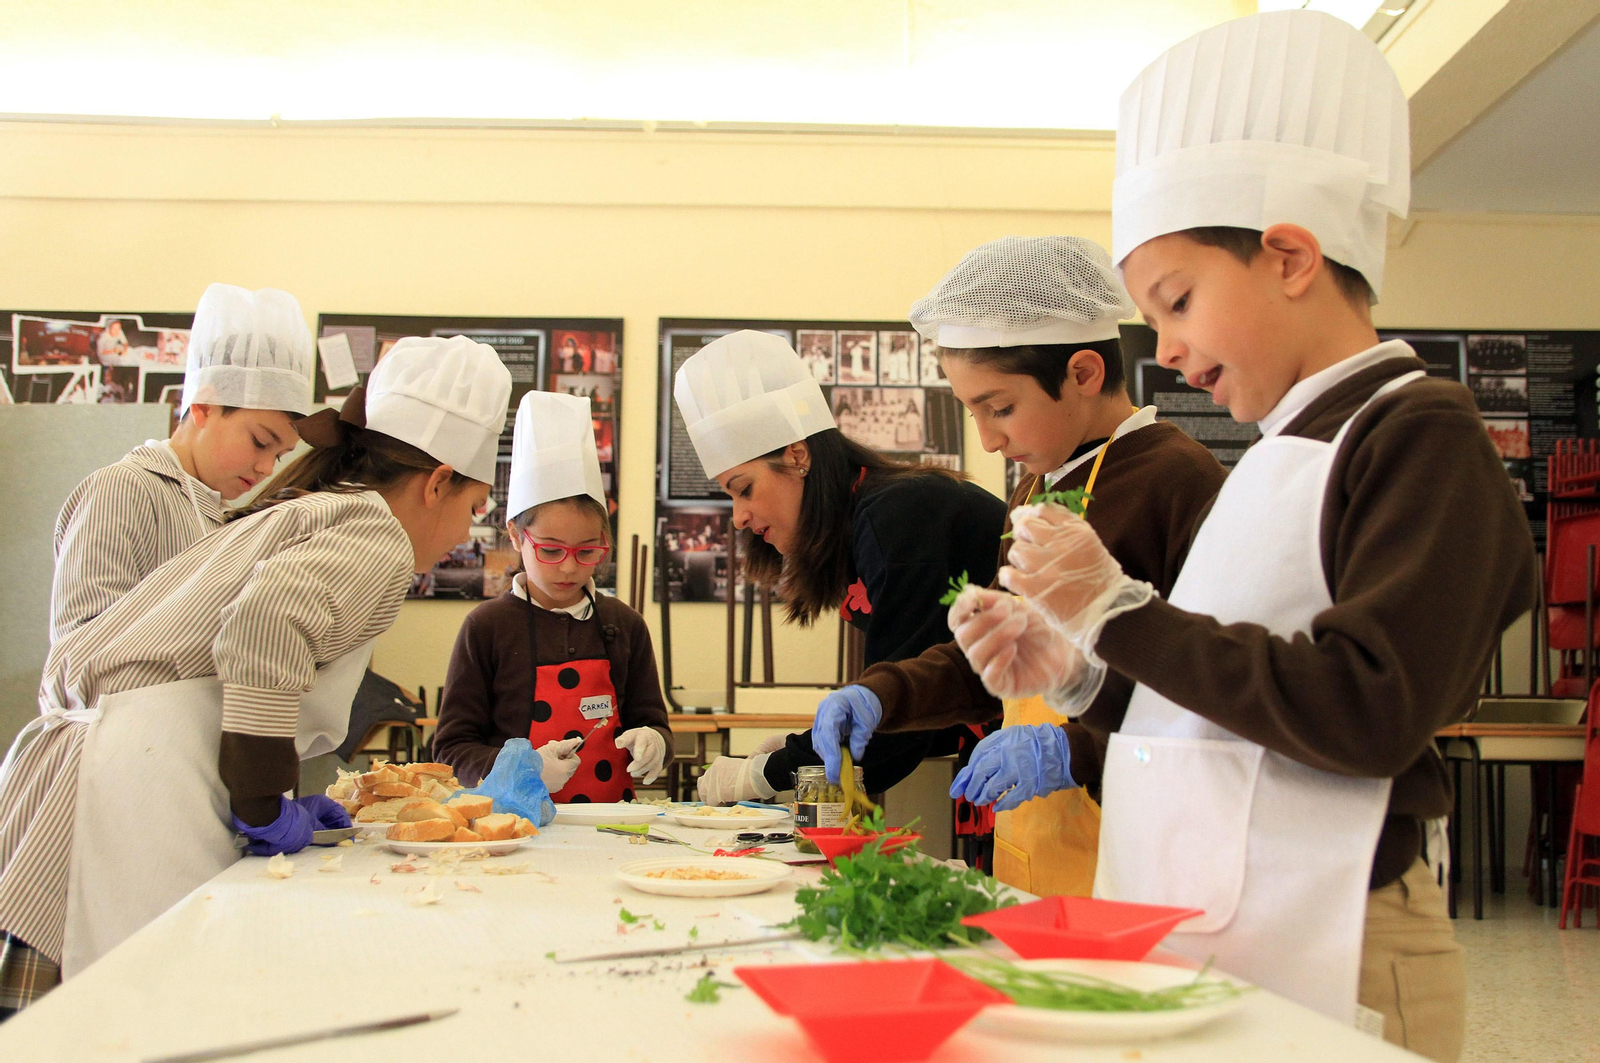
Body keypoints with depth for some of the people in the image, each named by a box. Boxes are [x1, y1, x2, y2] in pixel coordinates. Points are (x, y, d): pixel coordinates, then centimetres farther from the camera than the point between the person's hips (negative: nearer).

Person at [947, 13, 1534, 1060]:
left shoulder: (1422, 436, -9)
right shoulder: (1278, 460, 16)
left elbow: (1368, 714, -21)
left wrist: (1121, 613, -18)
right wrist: (1065, 656, 4)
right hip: (1196, 938, 8)